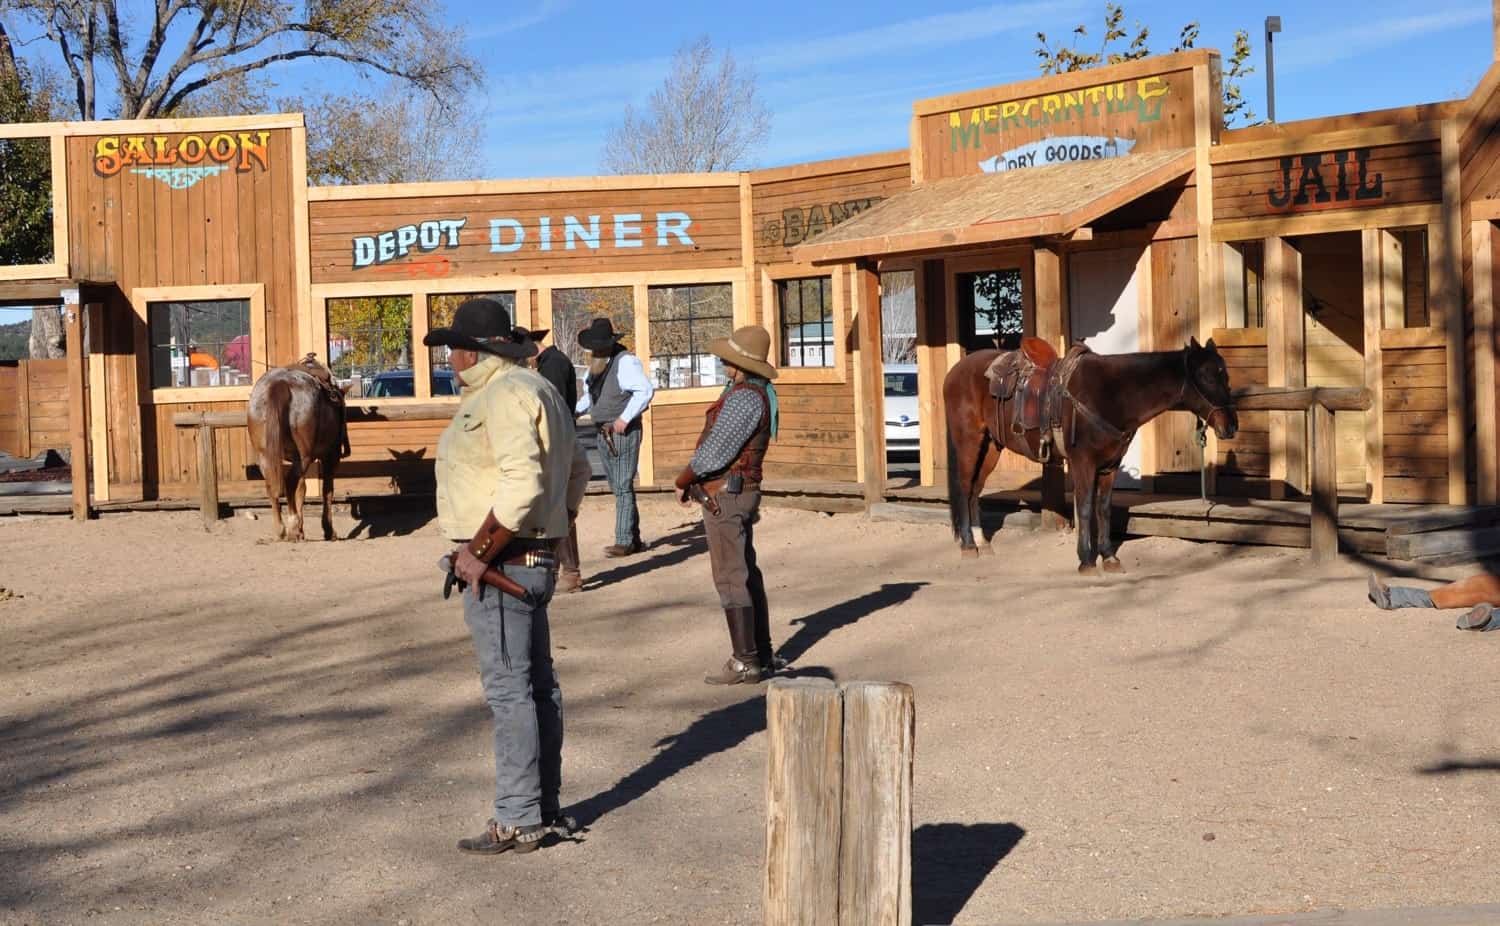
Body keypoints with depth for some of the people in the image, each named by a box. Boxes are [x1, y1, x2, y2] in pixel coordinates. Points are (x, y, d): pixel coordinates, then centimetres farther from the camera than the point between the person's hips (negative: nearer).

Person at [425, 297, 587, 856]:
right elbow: (572, 479, 21)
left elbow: (522, 484, -27)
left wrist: (480, 552, -21)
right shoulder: (537, 390, 17)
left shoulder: (505, 395, -16)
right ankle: (545, 807, 25)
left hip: (500, 564, -11)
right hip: (533, 560, 11)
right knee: (537, 685, 15)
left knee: (508, 690, -4)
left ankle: (518, 821, 3)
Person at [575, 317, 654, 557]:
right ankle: (634, 540, 17)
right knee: (618, 488, 11)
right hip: (603, 434, 9)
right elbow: (589, 395, 24)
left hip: (623, 432, -9)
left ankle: (624, 541, -7)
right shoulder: (595, 365, 14)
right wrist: (574, 411, 6)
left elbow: (645, 390, -21)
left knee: (623, 487, -9)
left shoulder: (626, 361, -12)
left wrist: (625, 418, -22)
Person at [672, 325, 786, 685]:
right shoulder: (758, 393, 12)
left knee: (731, 579, -7)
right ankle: (763, 655, 21)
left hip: (724, 496, -10)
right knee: (747, 576, 14)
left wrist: (684, 479, -5)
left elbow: (714, 452, -21)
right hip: (739, 492, 10)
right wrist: (698, 481, 12)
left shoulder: (743, 398, -20)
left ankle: (745, 662, -4)